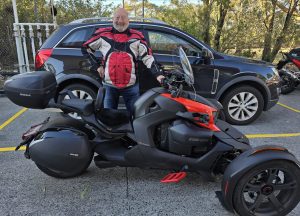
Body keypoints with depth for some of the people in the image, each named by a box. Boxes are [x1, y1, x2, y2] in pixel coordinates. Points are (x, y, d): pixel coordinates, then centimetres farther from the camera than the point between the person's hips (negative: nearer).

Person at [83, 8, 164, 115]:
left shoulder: (136, 36, 1)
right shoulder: (103, 34, 1)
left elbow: (147, 57, -2)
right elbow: (86, 48, 12)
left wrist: (157, 74, -14)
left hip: (131, 86, 0)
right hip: (109, 85, 1)